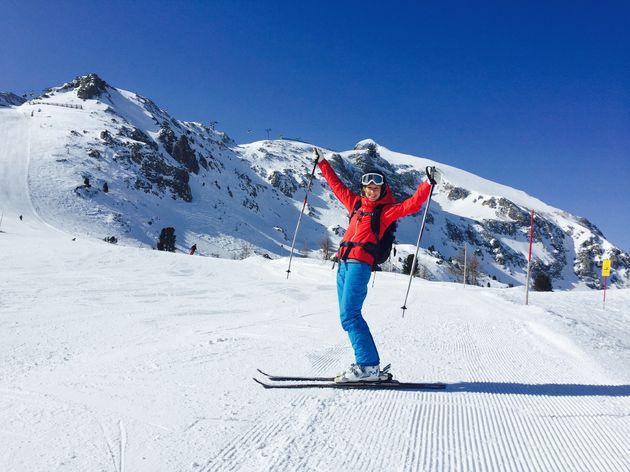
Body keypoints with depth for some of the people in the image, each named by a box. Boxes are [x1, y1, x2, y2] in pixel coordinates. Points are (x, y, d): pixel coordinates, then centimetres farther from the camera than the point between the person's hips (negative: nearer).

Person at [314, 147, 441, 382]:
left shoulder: (387, 210, 5)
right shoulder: (356, 204, 21)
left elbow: (412, 204, -7)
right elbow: (337, 185, 29)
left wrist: (429, 184, -17)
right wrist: (322, 162, 35)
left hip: (360, 263, -7)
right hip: (344, 263, 7)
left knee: (349, 315, -15)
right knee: (349, 316, 5)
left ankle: (368, 366, -11)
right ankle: (368, 364, 9)